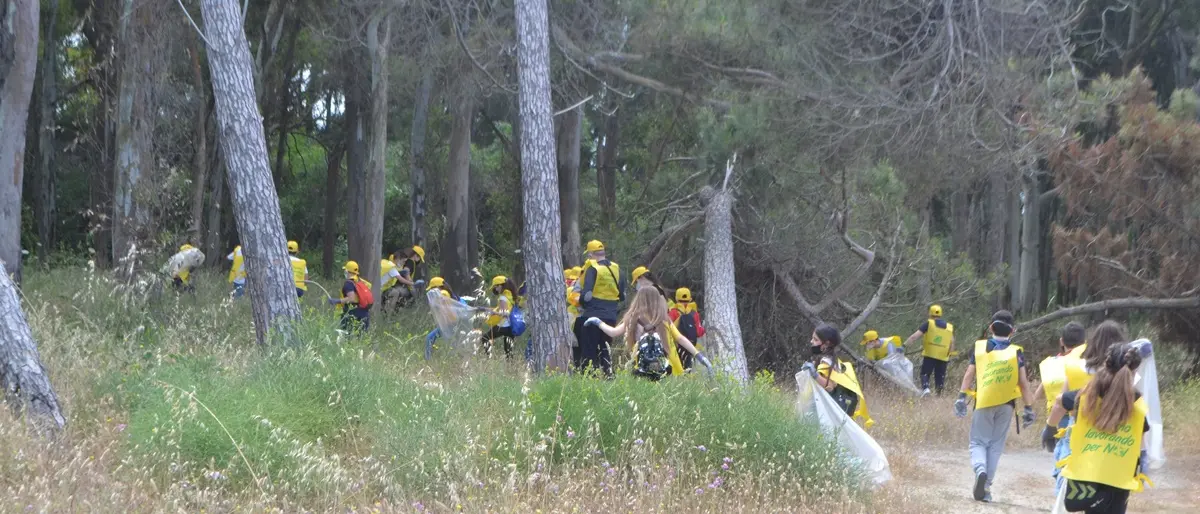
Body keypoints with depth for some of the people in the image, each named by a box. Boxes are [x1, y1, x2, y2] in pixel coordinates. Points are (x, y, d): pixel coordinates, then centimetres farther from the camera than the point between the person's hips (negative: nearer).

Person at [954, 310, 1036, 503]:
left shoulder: (980, 347, 2)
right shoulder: (1016, 352, -1)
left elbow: (969, 374, 0)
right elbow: (1023, 382, -2)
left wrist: (962, 397, 5)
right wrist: (1028, 408, 2)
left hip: (983, 403, 0)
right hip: (1005, 404, 0)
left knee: (979, 442, 8)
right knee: (996, 445, 8)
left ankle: (980, 470, -22)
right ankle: (986, 487, 5)